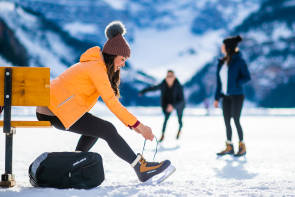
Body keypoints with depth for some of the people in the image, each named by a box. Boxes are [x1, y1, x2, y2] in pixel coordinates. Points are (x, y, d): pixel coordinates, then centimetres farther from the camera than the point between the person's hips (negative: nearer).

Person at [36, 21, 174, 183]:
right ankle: (141, 168, -13)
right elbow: (111, 102, -20)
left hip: (49, 107, 10)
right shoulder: (97, 68, -14)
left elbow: (111, 100, 14)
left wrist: (132, 124, 6)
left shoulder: (94, 64, 17)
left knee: (96, 127, 25)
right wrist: (138, 125, -20)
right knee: (108, 130, -13)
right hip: (57, 111, -10)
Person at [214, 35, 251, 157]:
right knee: (227, 121, 5)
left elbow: (247, 77, -8)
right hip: (226, 96, 6)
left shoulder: (239, 61, -8)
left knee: (236, 120, -10)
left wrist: (235, 84, -19)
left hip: (237, 95, -6)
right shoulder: (222, 63, 9)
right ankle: (229, 147, 13)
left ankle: (242, 147, 0)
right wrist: (217, 98, 9)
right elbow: (219, 82, 12)